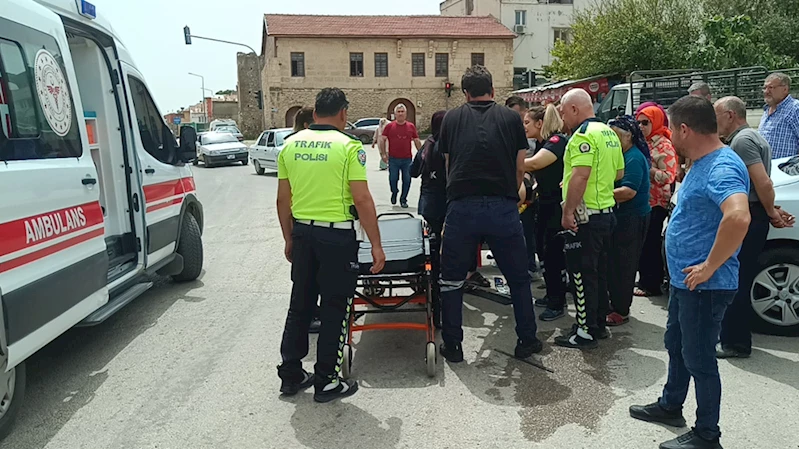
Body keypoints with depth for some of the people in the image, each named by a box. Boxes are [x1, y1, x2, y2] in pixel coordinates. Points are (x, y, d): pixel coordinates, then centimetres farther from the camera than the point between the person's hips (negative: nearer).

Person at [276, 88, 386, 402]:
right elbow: (362, 200, -14)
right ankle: (327, 382, 16)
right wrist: (376, 245, -8)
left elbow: (283, 200, 9)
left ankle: (290, 376, 27)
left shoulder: (290, 145, 5)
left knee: (300, 305, 16)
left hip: (302, 233, 5)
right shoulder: (348, 146, -10)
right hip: (337, 235, -5)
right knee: (335, 308, 7)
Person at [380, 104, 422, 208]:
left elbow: (417, 141, 12)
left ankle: (403, 199, 18)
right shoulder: (389, 126, 2)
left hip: (407, 159, 1)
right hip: (393, 159, -1)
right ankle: (394, 193, 31)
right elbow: (382, 139, 4)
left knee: (407, 180, 2)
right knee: (393, 179, 1)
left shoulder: (411, 127, 7)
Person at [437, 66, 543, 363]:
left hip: (461, 207, 0)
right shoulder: (511, 118, 10)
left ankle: (452, 346, 22)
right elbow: (520, 169, 11)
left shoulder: (452, 118, 11)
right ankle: (527, 341, 27)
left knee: (452, 280, 14)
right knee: (519, 278, 17)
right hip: (503, 208, 0)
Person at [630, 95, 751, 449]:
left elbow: (738, 218, -41)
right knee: (676, 346, 23)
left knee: (698, 359, 4)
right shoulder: (703, 163, 9)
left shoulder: (722, 167, -24)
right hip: (685, 280, 10)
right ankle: (670, 406, 42)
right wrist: (688, 272, 17)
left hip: (705, 286, -10)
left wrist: (709, 267, -30)